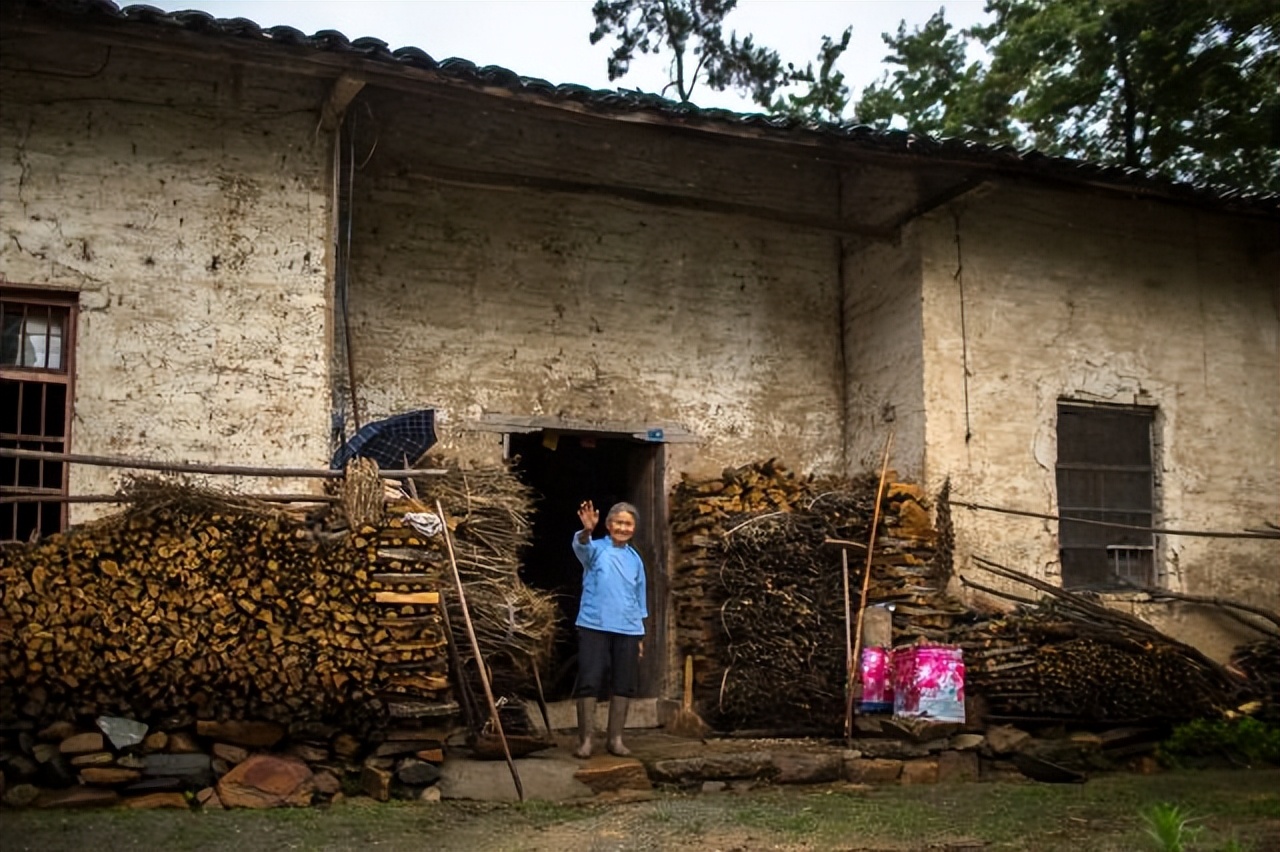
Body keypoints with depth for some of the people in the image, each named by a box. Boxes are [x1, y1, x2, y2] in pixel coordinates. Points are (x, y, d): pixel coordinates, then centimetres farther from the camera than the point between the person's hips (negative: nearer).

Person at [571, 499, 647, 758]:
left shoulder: (635, 559, 12)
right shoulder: (597, 549, -2)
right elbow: (582, 546, -28)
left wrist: (640, 637, 16)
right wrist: (587, 530, -51)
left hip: (627, 630, 4)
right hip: (595, 626, -4)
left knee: (624, 685, 6)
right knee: (589, 682, -5)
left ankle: (615, 738, 17)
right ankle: (585, 739, 2)